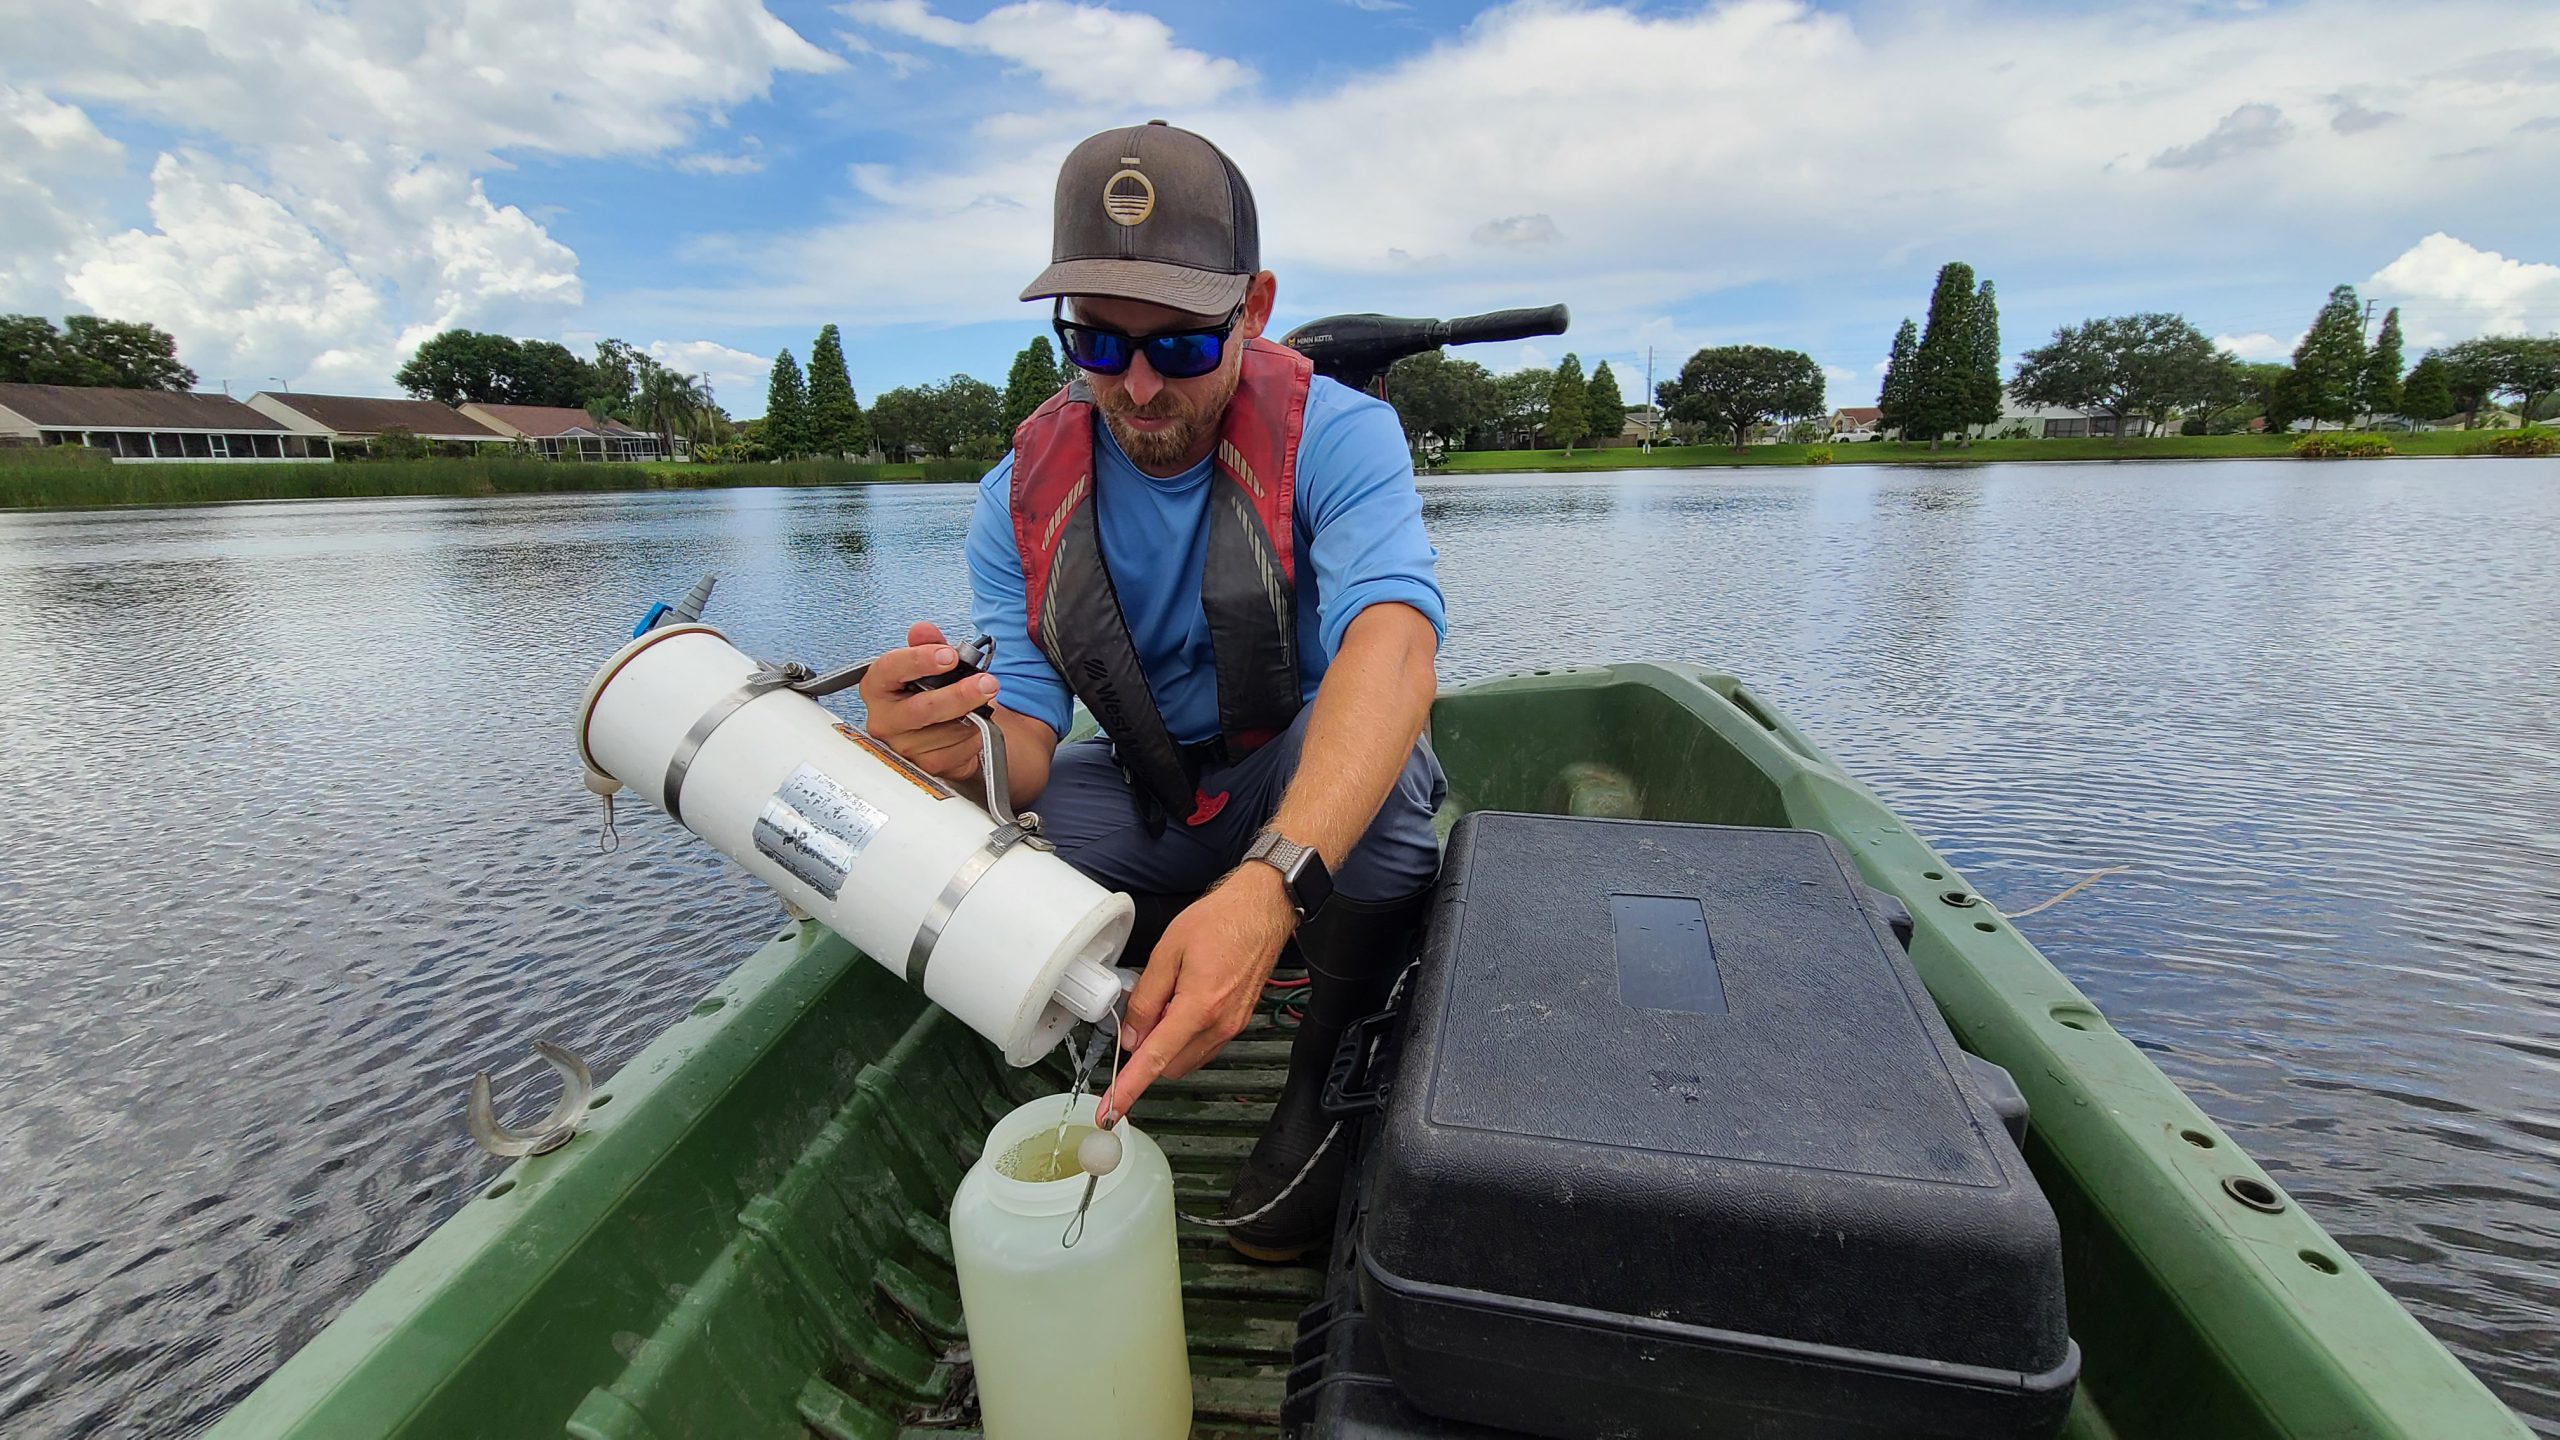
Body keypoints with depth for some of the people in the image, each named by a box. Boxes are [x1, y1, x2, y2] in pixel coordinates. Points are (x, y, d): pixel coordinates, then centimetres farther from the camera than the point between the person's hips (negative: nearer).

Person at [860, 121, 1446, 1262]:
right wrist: (960, 752, -42)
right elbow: (1024, 742, -16)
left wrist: (1270, 886, -56)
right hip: (1149, 804, 3)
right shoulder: (1023, 496, -9)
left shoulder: (1337, 435, -20)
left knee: (1364, 747, -36)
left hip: (1321, 792, -2)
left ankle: (1333, 1079, -10)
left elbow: (1392, 647, -39)